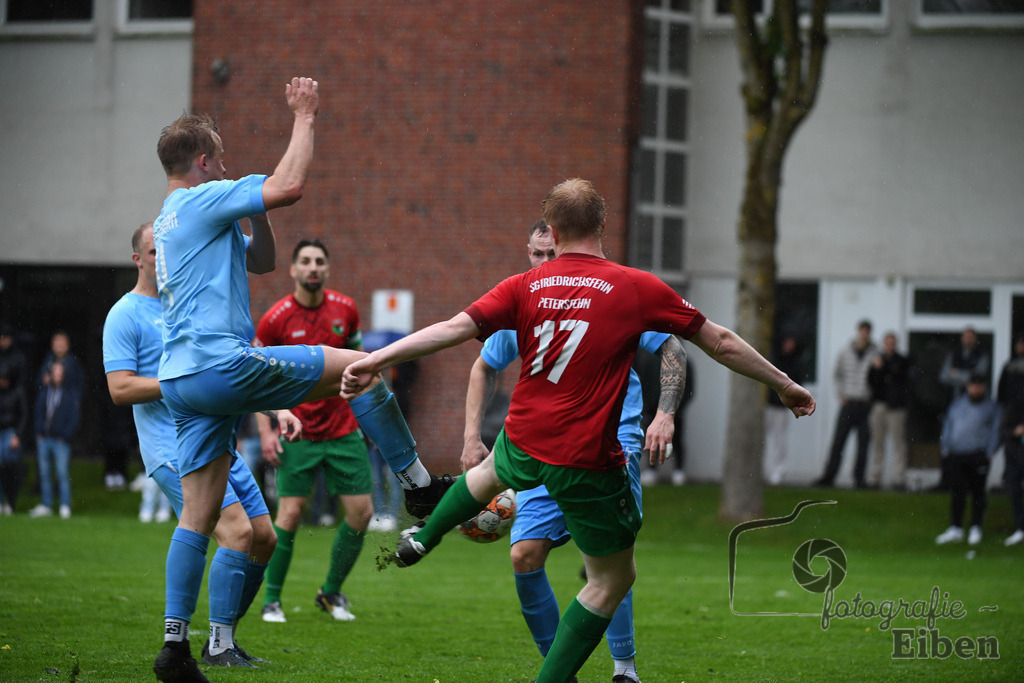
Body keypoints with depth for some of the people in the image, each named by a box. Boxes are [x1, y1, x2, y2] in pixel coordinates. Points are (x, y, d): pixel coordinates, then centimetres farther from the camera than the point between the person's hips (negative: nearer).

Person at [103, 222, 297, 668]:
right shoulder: (125, 315, -4)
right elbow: (120, 389, -13)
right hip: (173, 450, -8)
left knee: (264, 538, 3)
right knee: (237, 531, -21)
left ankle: (223, 640, 16)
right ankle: (218, 646, -12)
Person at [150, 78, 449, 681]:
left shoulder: (172, 219, 25)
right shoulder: (203, 200, -4)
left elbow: (262, 260, 32)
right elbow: (290, 186, -14)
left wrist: (255, 211, 18)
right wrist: (305, 118, -4)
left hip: (181, 380, 10)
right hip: (223, 365, -10)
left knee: (199, 516, 6)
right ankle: (420, 485, 4)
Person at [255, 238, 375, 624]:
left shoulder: (345, 309, 2)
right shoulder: (276, 319, -8)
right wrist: (266, 431, -8)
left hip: (344, 429, 4)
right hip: (299, 431, -4)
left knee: (361, 513, 0)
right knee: (289, 514, -10)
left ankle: (331, 592, 18)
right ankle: (272, 600, 4)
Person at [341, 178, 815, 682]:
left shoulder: (525, 287, -3)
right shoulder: (638, 288, -9)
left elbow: (455, 328, -11)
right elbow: (719, 343, -1)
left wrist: (376, 360, -10)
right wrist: (784, 384, 11)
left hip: (524, 440, 5)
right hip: (586, 462, -5)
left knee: (490, 471, 42)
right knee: (613, 580, 10)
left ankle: (422, 539, 57)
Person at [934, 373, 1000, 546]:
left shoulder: (991, 407, 7)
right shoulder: (957, 404, 17)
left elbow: (995, 431, 4)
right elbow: (948, 426, 19)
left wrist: (989, 453, -6)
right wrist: (945, 449, 11)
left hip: (978, 455, -3)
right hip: (956, 456, 3)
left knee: (977, 491, 0)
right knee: (957, 491, 1)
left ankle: (976, 529, 9)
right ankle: (955, 529, 4)